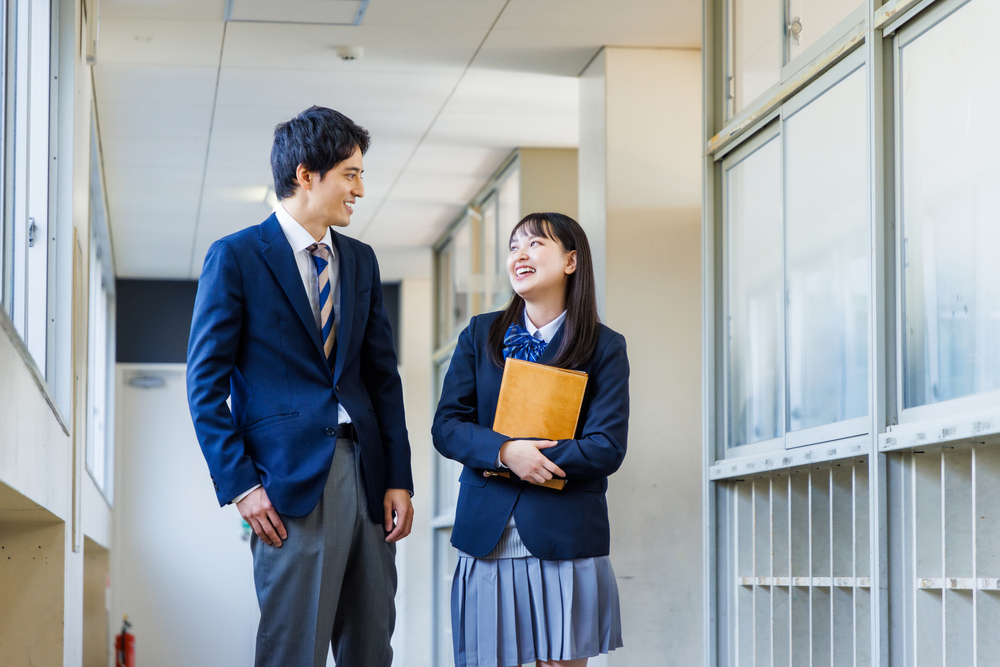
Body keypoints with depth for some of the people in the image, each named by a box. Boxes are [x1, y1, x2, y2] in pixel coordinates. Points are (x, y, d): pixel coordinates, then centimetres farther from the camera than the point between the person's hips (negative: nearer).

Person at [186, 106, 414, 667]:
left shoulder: (361, 261, 16)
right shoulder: (236, 257, -2)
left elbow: (383, 376, 16)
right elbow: (206, 384, -4)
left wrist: (399, 479, 7)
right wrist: (240, 485, -11)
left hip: (365, 475, 6)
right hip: (291, 481, -6)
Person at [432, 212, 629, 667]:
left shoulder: (604, 348, 3)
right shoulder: (480, 334, 11)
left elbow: (607, 448, -6)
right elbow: (446, 426, 3)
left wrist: (533, 457, -15)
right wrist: (505, 452, -15)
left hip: (565, 542, -2)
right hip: (486, 539, 2)